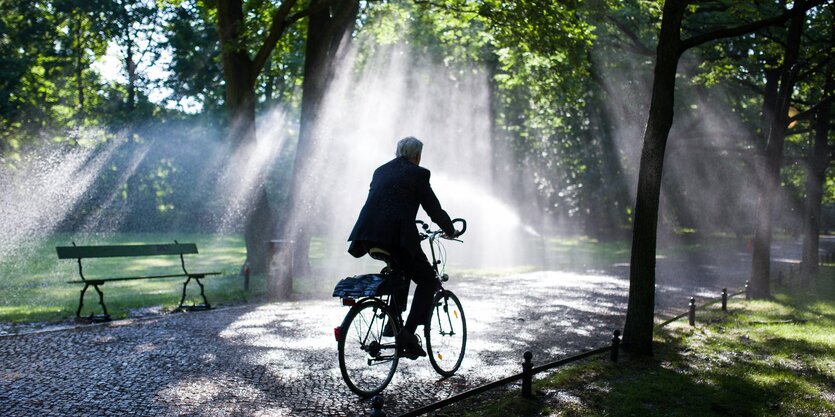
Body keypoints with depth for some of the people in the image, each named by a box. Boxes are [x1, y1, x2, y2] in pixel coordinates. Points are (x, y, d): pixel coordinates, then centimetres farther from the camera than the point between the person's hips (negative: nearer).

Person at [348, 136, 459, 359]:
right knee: (428, 280, 8)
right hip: (396, 237, -7)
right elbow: (434, 209, 5)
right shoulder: (417, 173, 4)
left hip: (367, 235, 7)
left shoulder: (380, 171, 23)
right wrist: (450, 231, 24)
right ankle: (408, 333, -5)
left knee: (402, 268, 32)